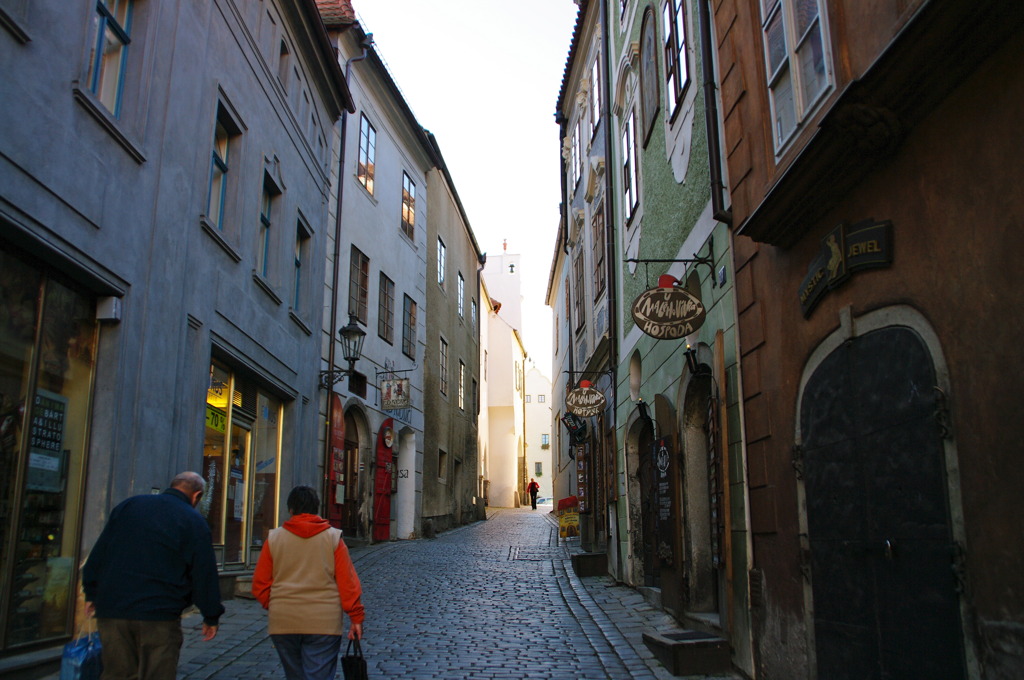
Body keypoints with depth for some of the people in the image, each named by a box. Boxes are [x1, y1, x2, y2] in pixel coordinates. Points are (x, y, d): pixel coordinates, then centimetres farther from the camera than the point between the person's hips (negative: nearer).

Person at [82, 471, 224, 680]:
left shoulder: (127, 506, 10)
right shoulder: (194, 521, -5)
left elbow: (98, 554, 13)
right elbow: (205, 574, -5)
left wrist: (92, 593, 21)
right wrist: (211, 617, 4)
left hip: (112, 610, 5)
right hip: (159, 615, -4)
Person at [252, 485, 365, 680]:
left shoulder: (274, 538, 2)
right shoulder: (333, 537, -1)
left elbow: (260, 584, 4)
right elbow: (348, 582, -4)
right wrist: (356, 617, 2)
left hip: (283, 622, 2)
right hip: (324, 622, -2)